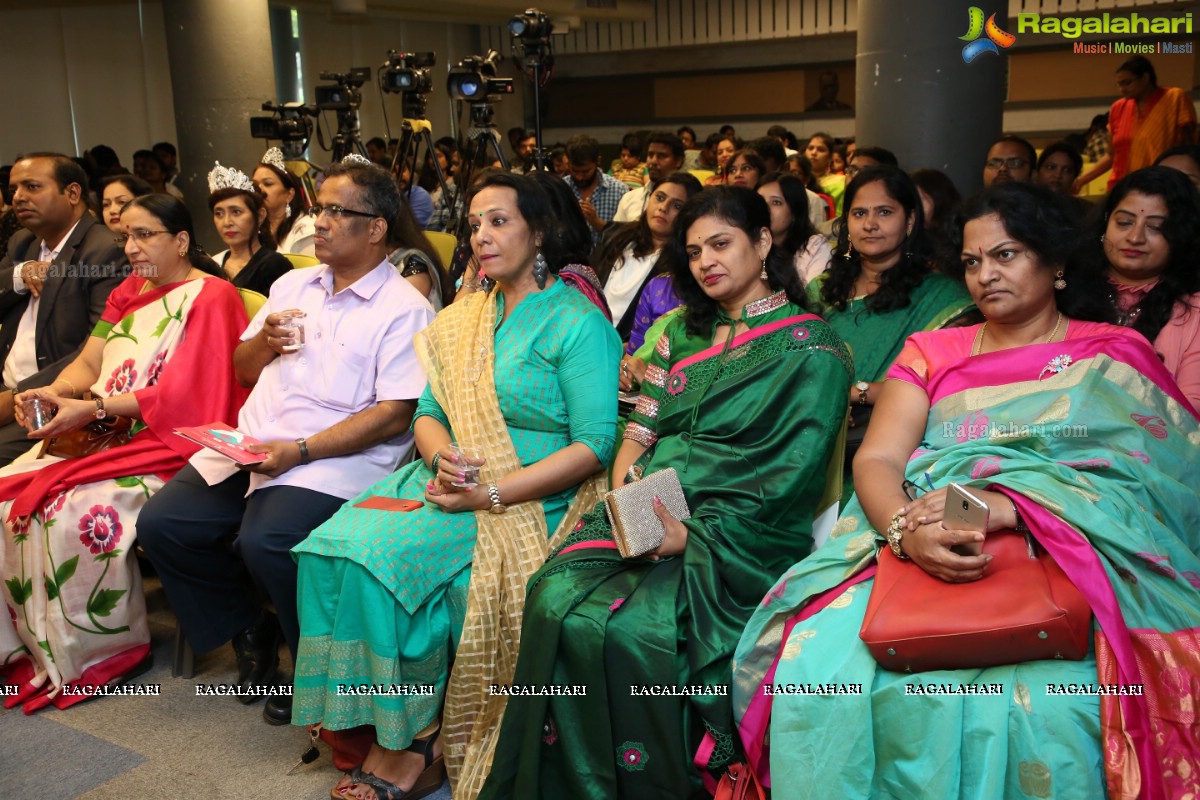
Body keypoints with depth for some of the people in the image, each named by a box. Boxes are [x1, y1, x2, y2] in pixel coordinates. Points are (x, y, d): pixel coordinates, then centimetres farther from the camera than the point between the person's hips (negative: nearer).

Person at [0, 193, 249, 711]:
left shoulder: (212, 297, -6)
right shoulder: (128, 293, 20)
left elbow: (180, 394, -15)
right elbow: (88, 363, 13)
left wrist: (93, 408, -21)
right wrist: (51, 393, -9)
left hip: (170, 442, -8)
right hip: (103, 432, 8)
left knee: (80, 508, -28)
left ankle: (111, 649, -8)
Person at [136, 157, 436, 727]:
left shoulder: (404, 309, -5)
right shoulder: (293, 284, 18)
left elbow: (394, 415, -13)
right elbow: (243, 369, 24)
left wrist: (300, 451, -19)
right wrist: (265, 342, 1)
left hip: (338, 460, -7)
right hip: (252, 445, 7)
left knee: (265, 541, -29)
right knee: (161, 524, -7)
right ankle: (250, 630, 15)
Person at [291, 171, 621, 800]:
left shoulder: (577, 323, -5)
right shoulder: (461, 319, 16)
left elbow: (595, 445, -13)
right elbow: (428, 412, 15)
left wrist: (491, 494, -18)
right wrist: (441, 456, -9)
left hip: (529, 500, -6)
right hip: (450, 483, 7)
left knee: (383, 554, -24)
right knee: (335, 546, -16)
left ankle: (409, 744, -7)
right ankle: (383, 729, -7)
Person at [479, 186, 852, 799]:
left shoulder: (813, 351, 2)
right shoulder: (683, 334, 20)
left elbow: (790, 477, -8)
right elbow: (640, 429, 15)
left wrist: (695, 531, -17)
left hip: (738, 537, -5)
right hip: (642, 516, 5)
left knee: (627, 630, -30)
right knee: (554, 600, -24)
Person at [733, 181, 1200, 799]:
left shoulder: (1116, 356, 13)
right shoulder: (932, 353, 19)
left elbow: (1136, 479, -3)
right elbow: (876, 458, 5)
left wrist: (1005, 507, -21)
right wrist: (906, 529, -20)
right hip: (921, 551, 2)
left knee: (1041, 706, -34)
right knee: (820, 664, -27)